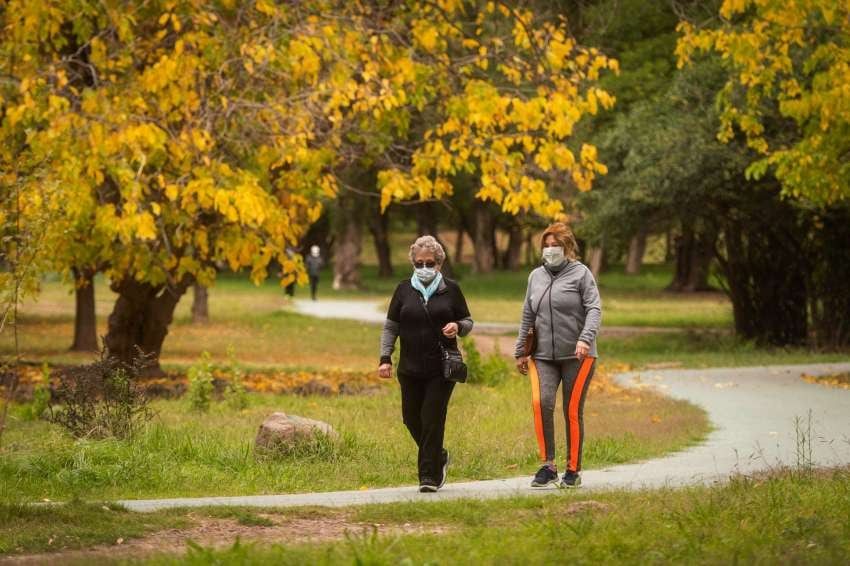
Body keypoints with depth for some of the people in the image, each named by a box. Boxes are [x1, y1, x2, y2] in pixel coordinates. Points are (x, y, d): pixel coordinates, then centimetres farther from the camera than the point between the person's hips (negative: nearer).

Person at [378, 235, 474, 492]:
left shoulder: (450, 290, 3)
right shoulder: (404, 289, 6)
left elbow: (468, 321, 10)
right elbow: (390, 327, 6)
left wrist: (458, 327, -14)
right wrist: (385, 358, -4)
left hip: (442, 368, -3)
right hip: (410, 368, 3)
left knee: (432, 419, -8)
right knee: (411, 418, 6)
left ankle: (429, 476, -4)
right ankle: (439, 457, 31)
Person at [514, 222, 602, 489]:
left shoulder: (580, 273, -1)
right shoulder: (536, 276, 14)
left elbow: (594, 309, -9)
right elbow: (527, 316, 20)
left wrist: (585, 339, -23)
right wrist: (520, 352, 19)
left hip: (577, 356, -3)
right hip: (543, 356, 3)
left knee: (573, 412, 0)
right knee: (541, 402, -17)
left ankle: (573, 471, 11)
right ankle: (548, 466, -11)